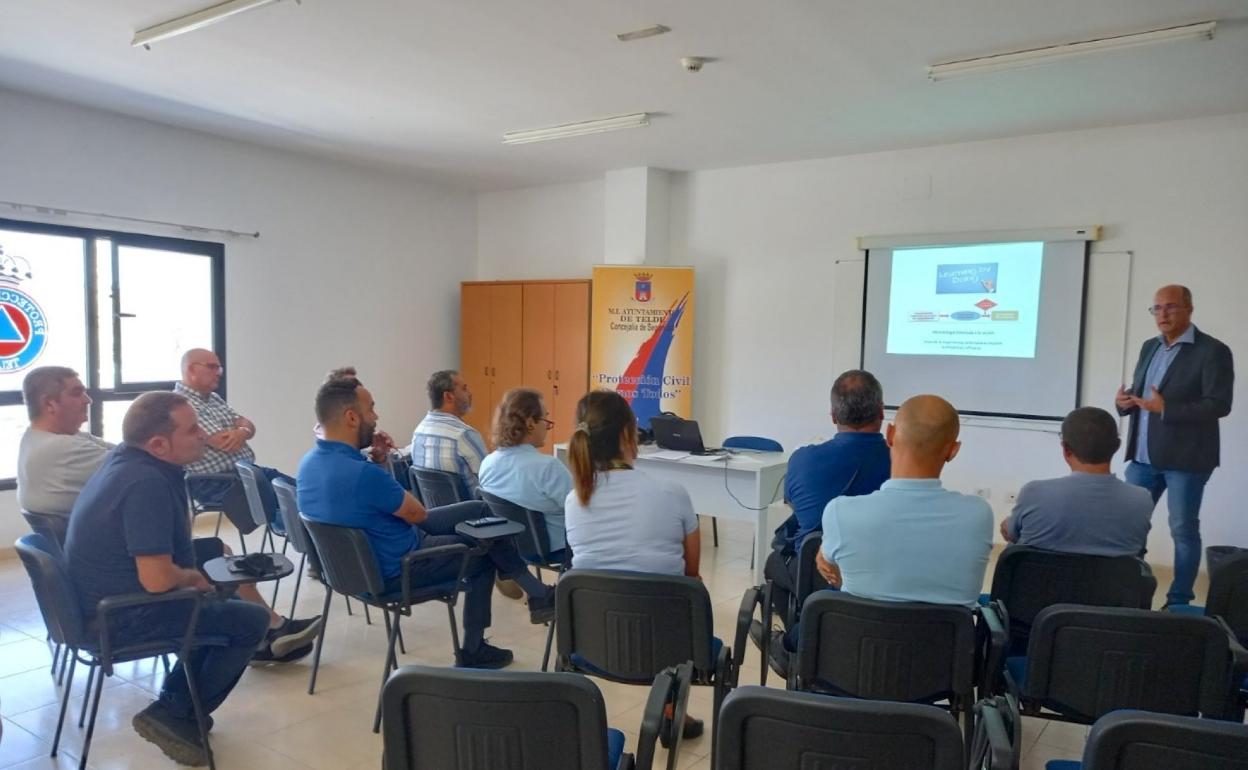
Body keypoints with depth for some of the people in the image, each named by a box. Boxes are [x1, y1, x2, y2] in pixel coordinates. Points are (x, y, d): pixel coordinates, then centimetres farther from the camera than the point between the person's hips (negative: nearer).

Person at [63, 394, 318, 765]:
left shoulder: (126, 455, 1)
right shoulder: (146, 483, -30)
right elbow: (158, 580, -31)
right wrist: (192, 577, -13)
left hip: (109, 590, 10)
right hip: (122, 614, -10)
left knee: (216, 550, 22)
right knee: (252, 621, -1)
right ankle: (173, 716, 9)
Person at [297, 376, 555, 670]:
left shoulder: (310, 461, -6)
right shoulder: (363, 473, -36)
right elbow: (418, 514, -16)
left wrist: (376, 459, -4)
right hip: (394, 569, -9)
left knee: (481, 510, 13)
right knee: (484, 556, 14)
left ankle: (536, 592, 22)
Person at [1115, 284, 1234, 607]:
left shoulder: (1213, 351, -8)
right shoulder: (1149, 347, 13)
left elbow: (1219, 404, -15)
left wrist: (1165, 409, -24)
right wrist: (1124, 401, -4)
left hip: (1185, 458, -6)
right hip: (1144, 456, 6)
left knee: (1183, 530, 4)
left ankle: (1179, 601, 15)